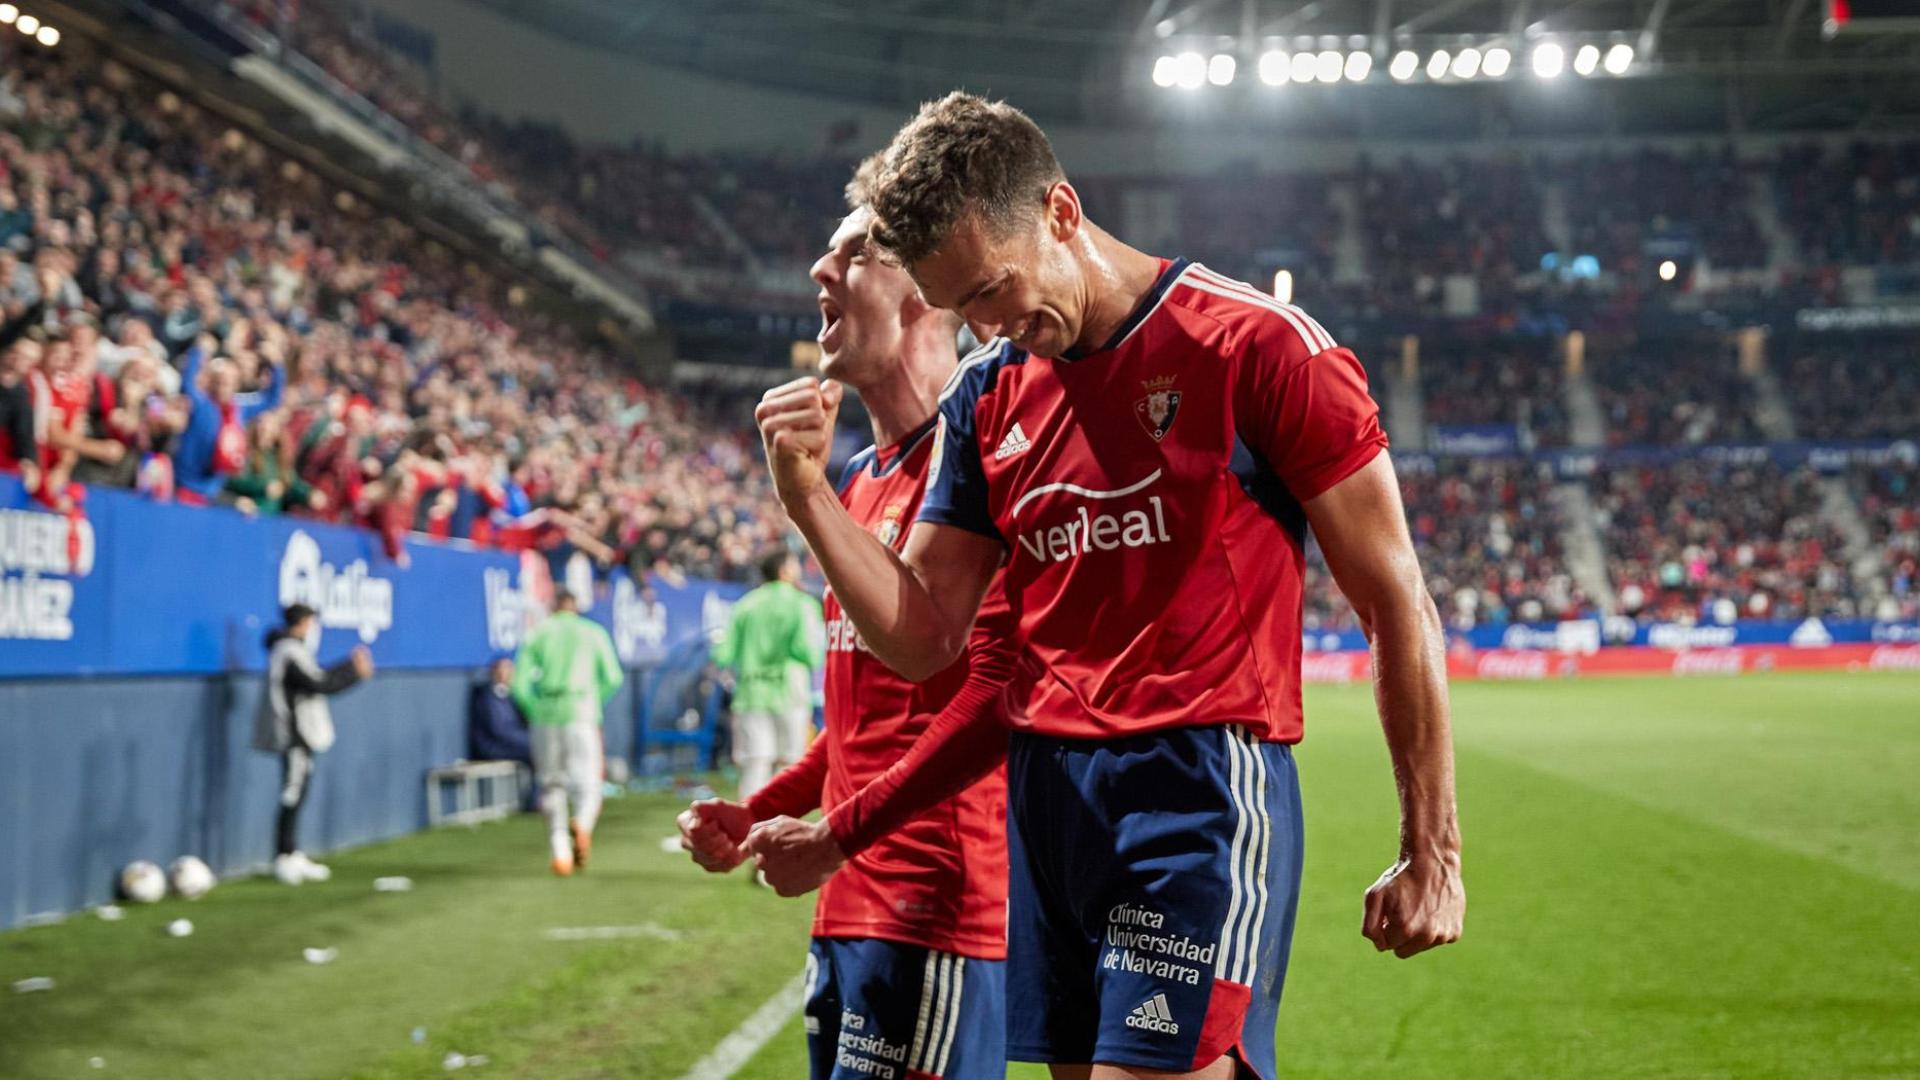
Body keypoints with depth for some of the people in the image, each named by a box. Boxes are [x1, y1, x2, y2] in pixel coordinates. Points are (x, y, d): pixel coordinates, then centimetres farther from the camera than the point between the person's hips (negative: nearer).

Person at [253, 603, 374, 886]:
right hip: (295, 738, -10)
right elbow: (319, 684, -20)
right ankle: (285, 858, -4)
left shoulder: (292, 651, 17)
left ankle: (292, 857, 18)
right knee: (292, 798, -7)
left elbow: (317, 679, 19)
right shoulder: (290, 652, -15)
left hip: (299, 737, 10)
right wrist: (355, 671, -10)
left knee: (294, 798, 13)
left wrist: (351, 668, 14)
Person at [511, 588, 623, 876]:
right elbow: (612, 679, 4)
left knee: (551, 786, 11)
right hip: (581, 715, -1)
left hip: (544, 715, 1)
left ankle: (560, 851, 1)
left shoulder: (538, 634, 10)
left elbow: (520, 684, 1)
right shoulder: (594, 633, 10)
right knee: (587, 784, 0)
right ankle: (582, 823, -31)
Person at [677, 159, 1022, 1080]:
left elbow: (994, 687, -20)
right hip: (851, 902, 9)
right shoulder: (860, 478, 17)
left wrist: (835, 830, -20)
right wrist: (757, 812, 15)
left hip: (933, 904, -9)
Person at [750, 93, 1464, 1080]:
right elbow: (923, 640, 11)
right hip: (1043, 794, 6)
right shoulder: (987, 391, 12)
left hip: (1204, 786, -6)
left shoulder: (1259, 346, -6)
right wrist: (807, 495, -4)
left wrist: (1431, 852, -5)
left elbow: (1397, 607, -4)